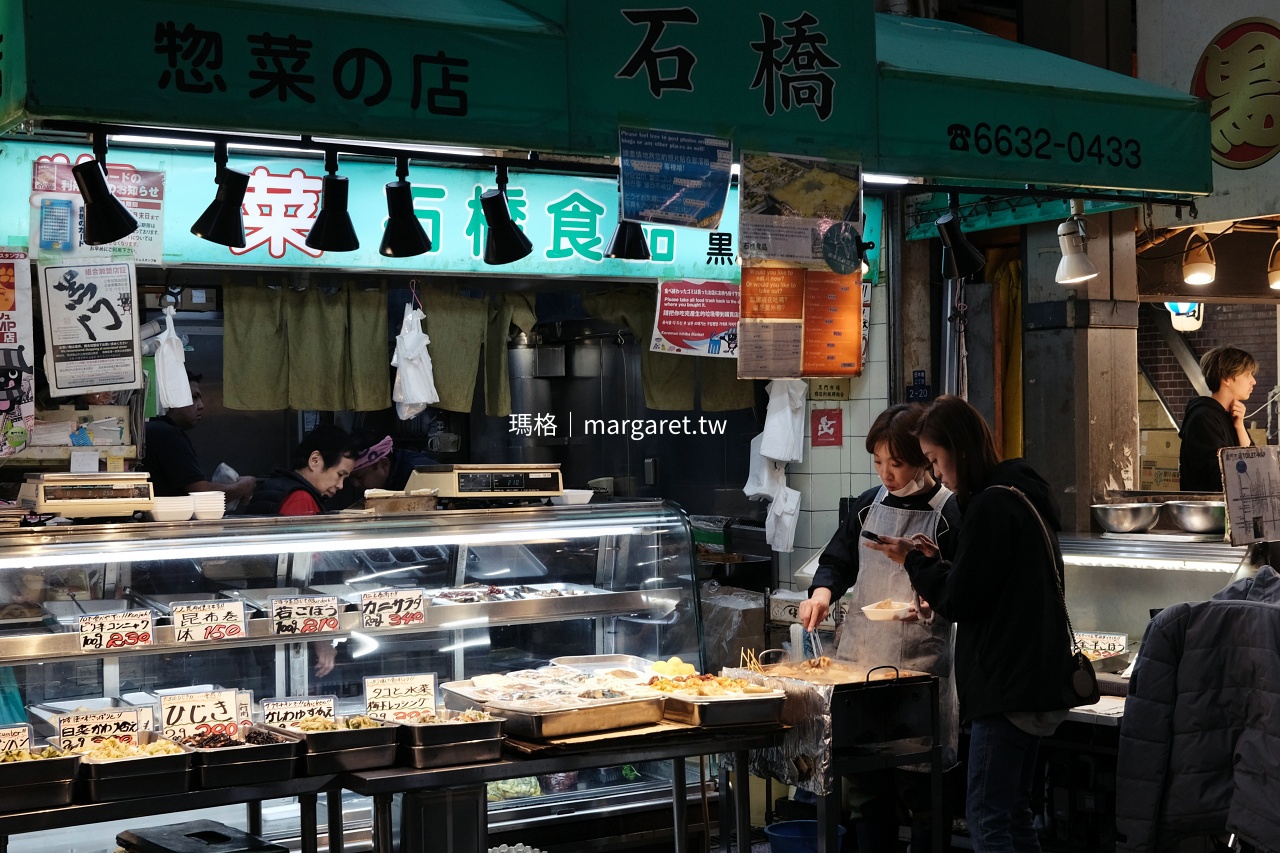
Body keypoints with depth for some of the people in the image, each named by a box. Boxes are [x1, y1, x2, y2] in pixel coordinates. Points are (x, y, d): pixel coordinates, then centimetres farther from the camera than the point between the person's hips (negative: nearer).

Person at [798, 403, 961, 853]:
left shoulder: (949, 513, -6)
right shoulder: (869, 504, 11)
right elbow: (838, 561, 20)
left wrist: (930, 606, -23)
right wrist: (823, 591, 1)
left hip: (918, 665, -5)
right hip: (859, 658, 5)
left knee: (919, 789, 1)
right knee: (868, 784, 11)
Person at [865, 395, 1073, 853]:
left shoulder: (990, 506, -16)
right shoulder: (1023, 494, 15)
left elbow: (962, 601, -14)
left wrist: (914, 561, 0)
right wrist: (936, 560, 12)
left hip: (1007, 686, -10)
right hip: (1034, 681, 10)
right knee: (1014, 814, 15)